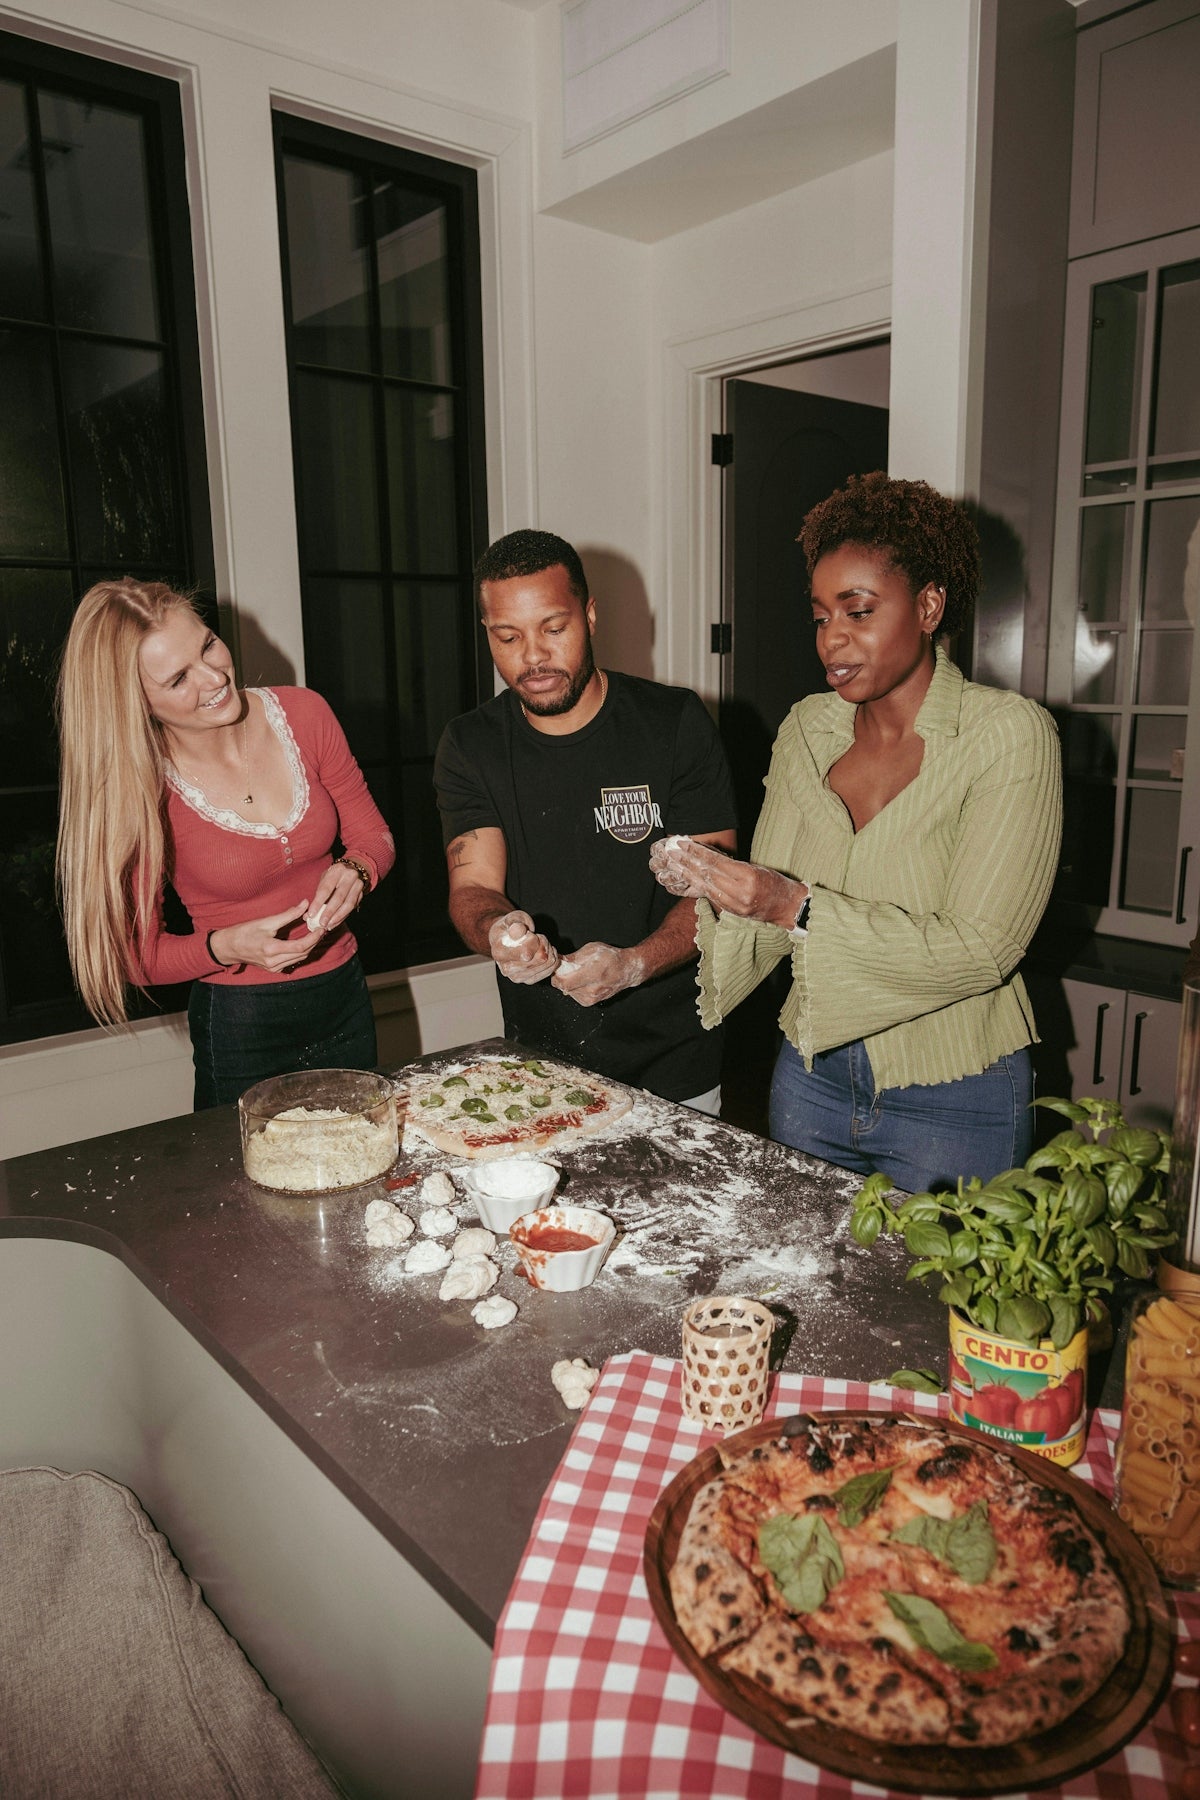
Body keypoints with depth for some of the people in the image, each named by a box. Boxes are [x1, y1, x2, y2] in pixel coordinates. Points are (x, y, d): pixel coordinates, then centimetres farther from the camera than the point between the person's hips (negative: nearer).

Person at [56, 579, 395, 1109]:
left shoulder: (303, 713, -9)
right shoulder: (140, 790, -17)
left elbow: (374, 835, 2)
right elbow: (139, 957, -8)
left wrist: (355, 870, -20)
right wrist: (227, 947, -26)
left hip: (346, 1000, 4)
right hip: (239, 1027, -3)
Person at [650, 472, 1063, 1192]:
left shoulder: (1009, 735, -13)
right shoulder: (807, 728, 1)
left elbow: (979, 948, -20)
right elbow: (772, 908, 2)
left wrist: (800, 910, -28)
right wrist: (721, 890, -20)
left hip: (952, 1101, -4)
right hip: (813, 1074, 4)